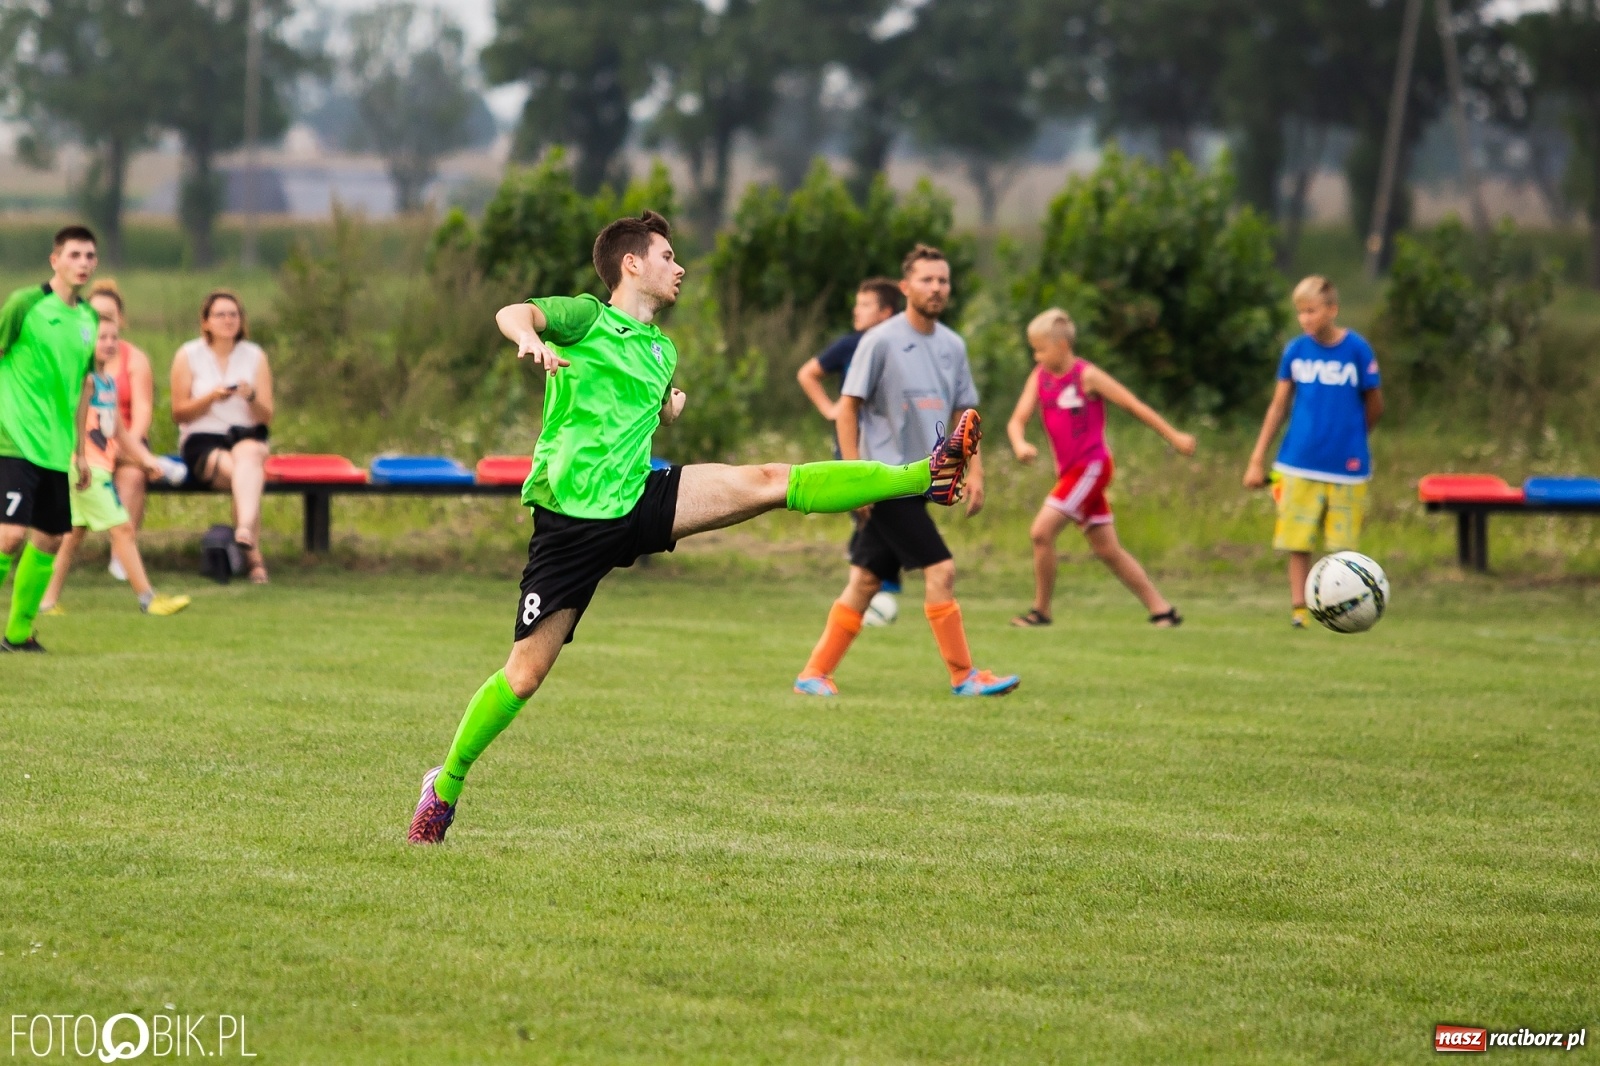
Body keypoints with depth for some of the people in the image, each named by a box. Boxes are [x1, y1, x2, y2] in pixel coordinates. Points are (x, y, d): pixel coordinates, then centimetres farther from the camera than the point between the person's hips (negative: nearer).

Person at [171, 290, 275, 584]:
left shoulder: (255, 356, 10)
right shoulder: (189, 356, 5)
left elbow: (266, 417, 5)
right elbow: (179, 413, 0)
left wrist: (251, 397, -16)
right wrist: (211, 397, -16)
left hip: (248, 435, 1)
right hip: (202, 441, -1)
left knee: (248, 455, -37)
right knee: (244, 474, -33)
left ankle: (245, 527, -58)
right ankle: (254, 555, -36)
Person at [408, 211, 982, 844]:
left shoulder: (663, 350, 18)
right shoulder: (587, 318, -3)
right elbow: (513, 313, -24)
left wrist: (671, 408, 16)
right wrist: (530, 340, -45)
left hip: (637, 501, 5)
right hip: (570, 516, -5)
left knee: (770, 483, -9)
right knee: (525, 674, -7)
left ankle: (924, 477, -13)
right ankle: (445, 785, 9)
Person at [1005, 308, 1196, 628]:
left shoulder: (1086, 376, -12)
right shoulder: (1039, 377, 5)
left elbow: (1134, 405, -7)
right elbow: (1017, 420, -1)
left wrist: (1174, 437, -4)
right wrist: (1020, 445, -25)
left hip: (1091, 467, -7)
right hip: (1069, 470, 7)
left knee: (1042, 530, -15)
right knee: (1107, 549, 8)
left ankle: (1041, 610, -3)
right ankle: (1161, 608, 13)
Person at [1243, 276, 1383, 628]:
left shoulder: (1357, 349, -7)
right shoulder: (1296, 350, 1)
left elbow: (1374, 406, 3)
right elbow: (1279, 405, 8)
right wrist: (1258, 459, 6)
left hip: (1345, 466, -2)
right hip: (1299, 464, 2)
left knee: (1344, 545, 2)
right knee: (1298, 544, 0)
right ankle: (1299, 609, 8)